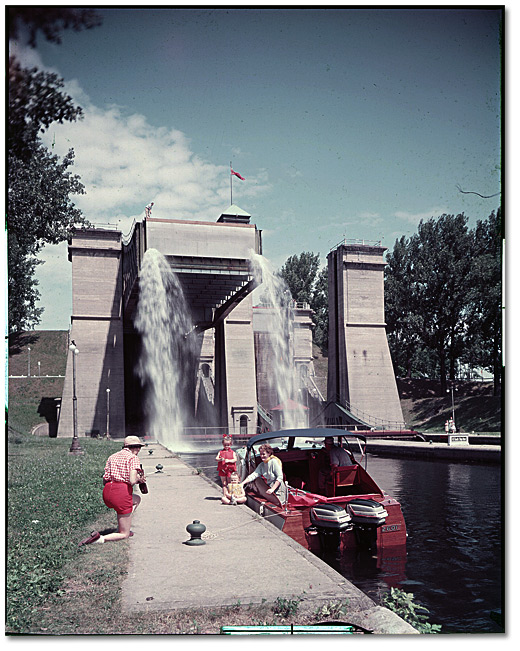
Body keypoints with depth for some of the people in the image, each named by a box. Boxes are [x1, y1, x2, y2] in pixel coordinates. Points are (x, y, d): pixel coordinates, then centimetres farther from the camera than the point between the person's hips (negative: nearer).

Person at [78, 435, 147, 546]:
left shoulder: (112, 457, 19)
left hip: (107, 494, 7)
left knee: (137, 499, 35)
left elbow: (104, 481, 17)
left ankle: (120, 528, 26)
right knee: (125, 535, 8)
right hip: (122, 493, -7)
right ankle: (100, 539, -17)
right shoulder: (133, 458, -1)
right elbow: (132, 481, -14)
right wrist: (139, 479, 7)